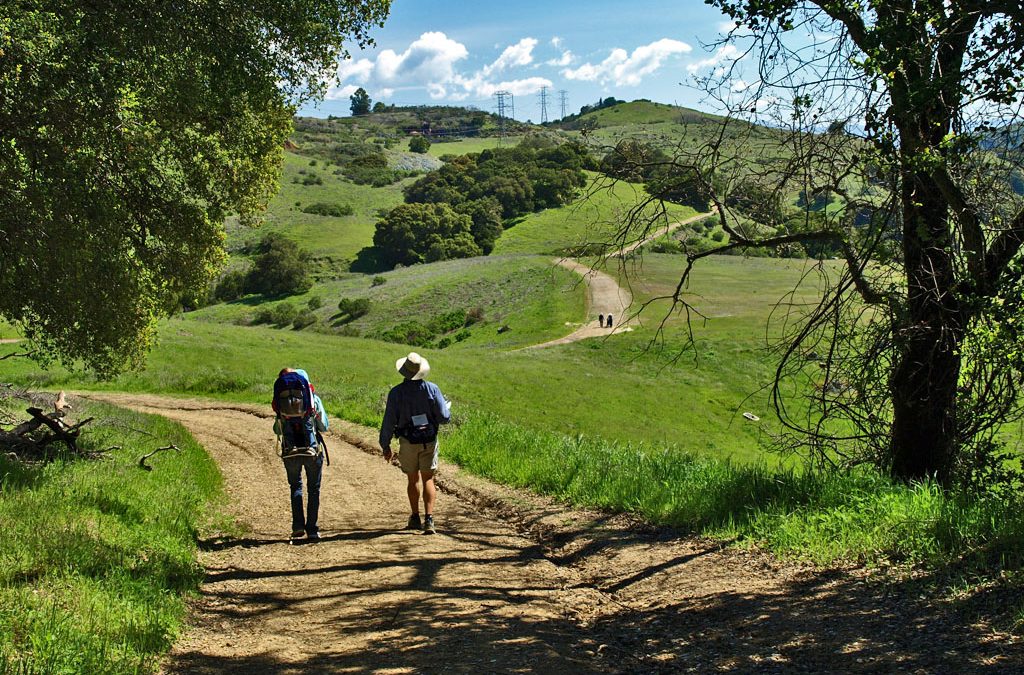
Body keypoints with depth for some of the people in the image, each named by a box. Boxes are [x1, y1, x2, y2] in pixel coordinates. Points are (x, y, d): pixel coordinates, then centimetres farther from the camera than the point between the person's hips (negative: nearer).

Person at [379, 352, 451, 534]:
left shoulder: (396, 392, -8)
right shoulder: (431, 389, -7)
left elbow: (389, 421, -5)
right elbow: (444, 417, -7)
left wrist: (385, 446, 5)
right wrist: (447, 406, 16)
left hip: (408, 442, 0)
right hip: (429, 441, 0)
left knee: (413, 480, 17)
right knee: (428, 480, 5)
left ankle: (415, 518, 27)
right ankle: (429, 519, -10)